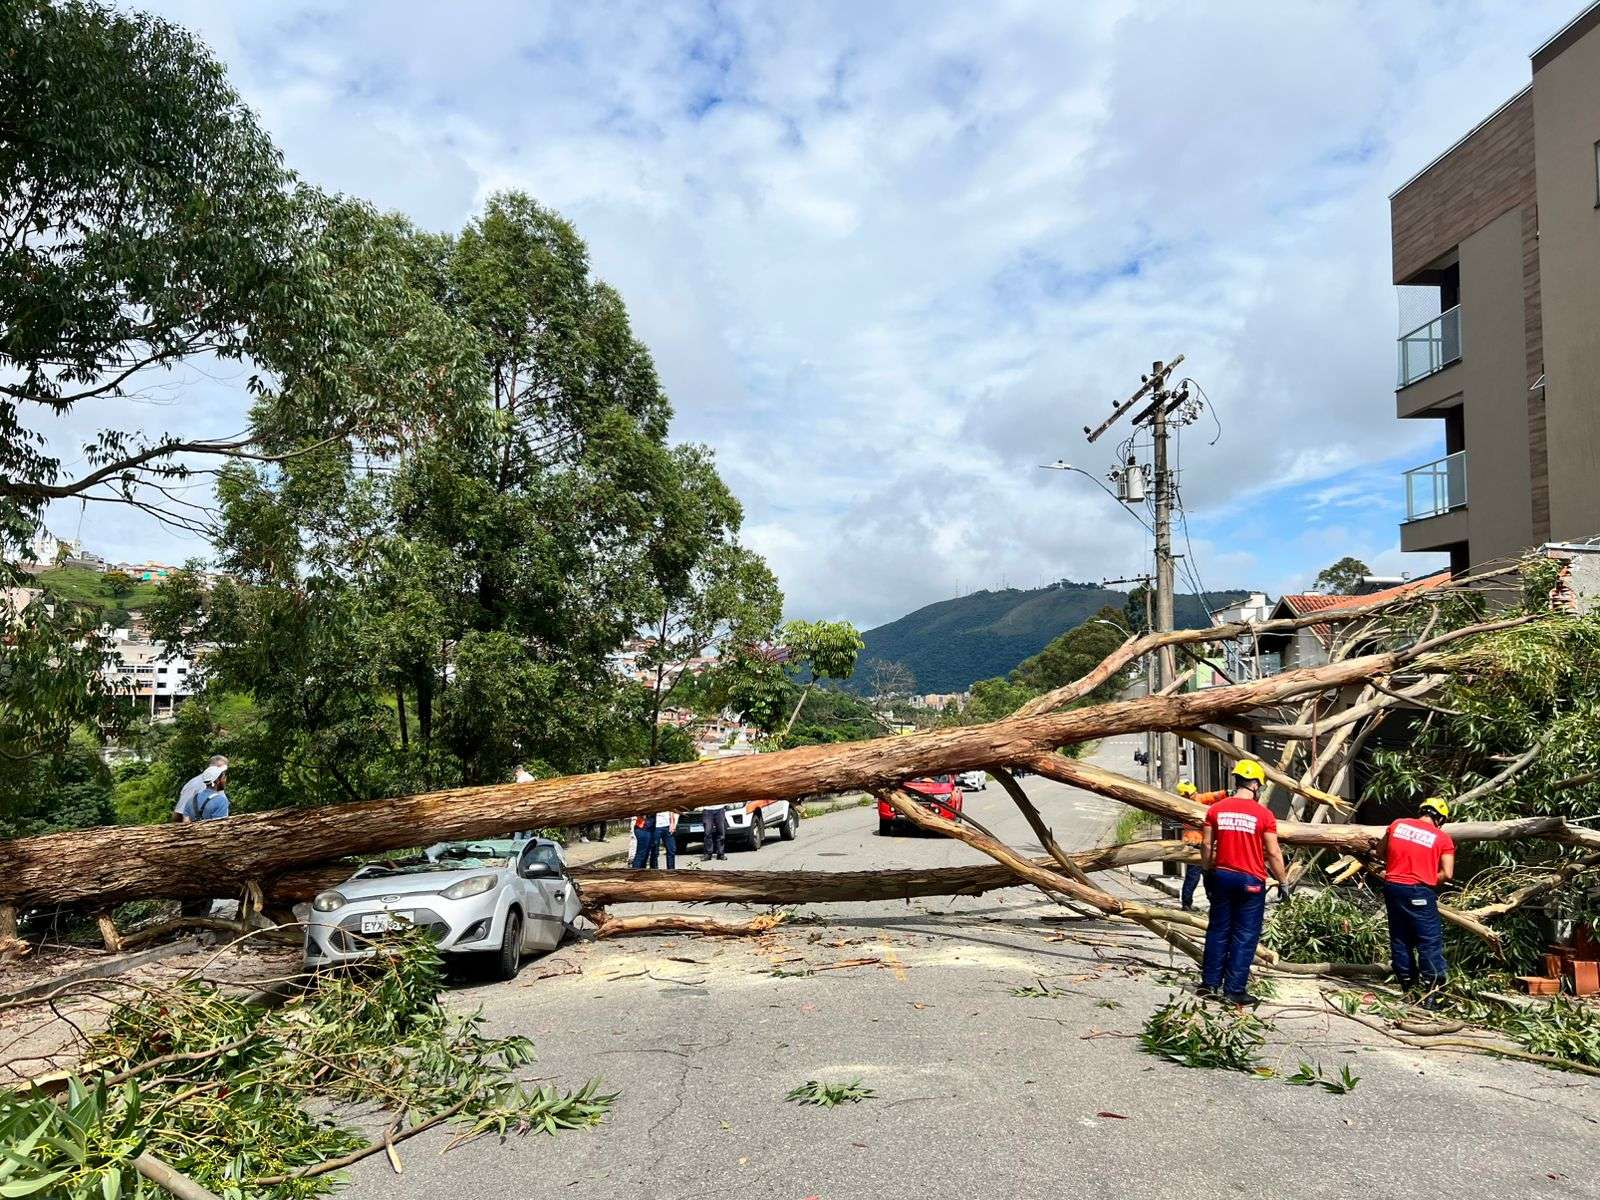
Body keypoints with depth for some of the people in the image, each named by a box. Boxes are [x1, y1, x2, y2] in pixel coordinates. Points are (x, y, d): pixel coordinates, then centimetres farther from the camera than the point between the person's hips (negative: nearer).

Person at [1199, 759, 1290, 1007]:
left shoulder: (1216, 809, 0)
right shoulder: (1263, 814, -9)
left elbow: (1206, 845, 2)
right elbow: (1273, 853, -7)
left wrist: (1208, 873, 15)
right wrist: (1283, 882, 4)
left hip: (1221, 876, 4)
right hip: (1250, 880, -4)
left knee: (1218, 930, 14)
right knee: (1244, 936, 4)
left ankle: (1209, 983, 17)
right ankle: (1234, 990, 5)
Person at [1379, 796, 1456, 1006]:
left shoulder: (1397, 825, 6)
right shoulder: (1442, 838, -3)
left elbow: (1382, 853, 17)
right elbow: (1447, 874, -9)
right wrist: (1428, 879, 8)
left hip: (1392, 887, 4)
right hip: (1419, 893, -4)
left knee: (1399, 939, 15)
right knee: (1430, 942, 2)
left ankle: (1408, 988, 22)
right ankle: (1431, 994, -2)